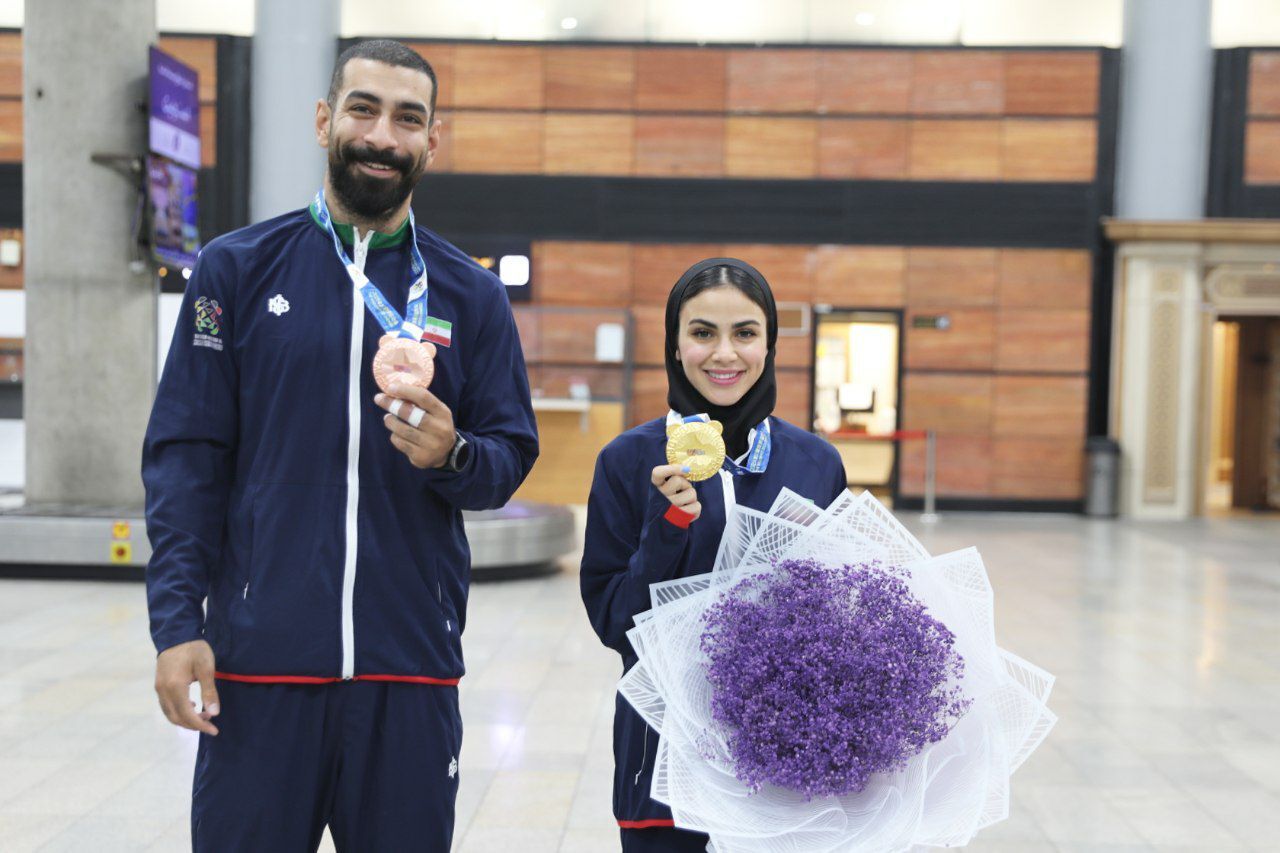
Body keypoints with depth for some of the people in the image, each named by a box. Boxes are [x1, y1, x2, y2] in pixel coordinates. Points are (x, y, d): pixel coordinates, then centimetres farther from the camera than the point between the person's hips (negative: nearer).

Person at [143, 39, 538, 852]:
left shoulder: (472, 294, 7)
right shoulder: (237, 268, 4)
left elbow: (513, 456, 7)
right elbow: (185, 455, 1)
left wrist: (451, 455, -15)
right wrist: (176, 622, -7)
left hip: (413, 664, 1)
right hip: (259, 661, -1)